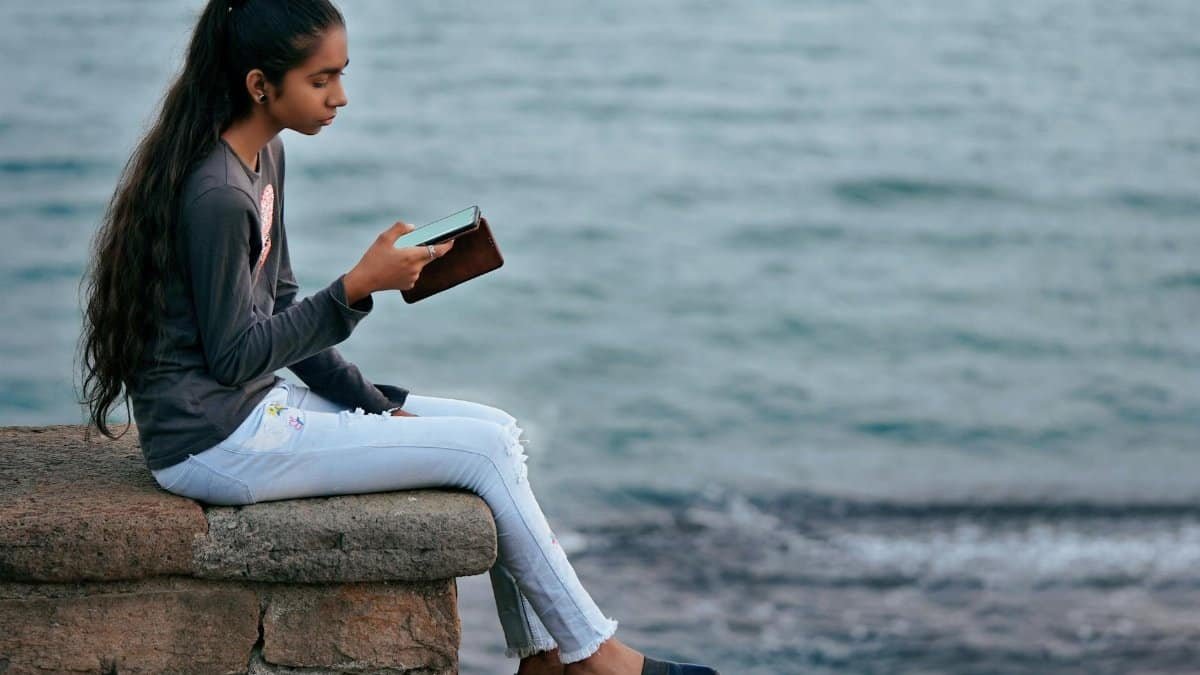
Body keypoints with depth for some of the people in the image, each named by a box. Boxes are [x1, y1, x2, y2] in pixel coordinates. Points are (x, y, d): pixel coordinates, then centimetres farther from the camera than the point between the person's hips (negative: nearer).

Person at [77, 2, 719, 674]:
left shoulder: (266, 156, 9)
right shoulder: (217, 195, -22)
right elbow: (234, 356, -19)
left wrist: (370, 403, 6)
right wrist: (358, 288, -20)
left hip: (260, 405, 10)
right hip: (216, 444, -10)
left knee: (500, 428, 5)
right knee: (485, 450, -10)